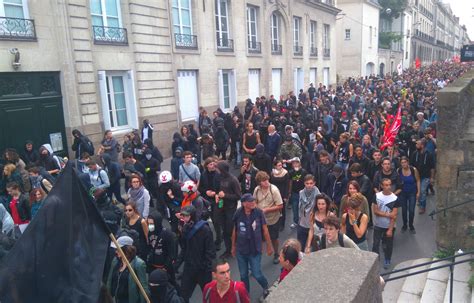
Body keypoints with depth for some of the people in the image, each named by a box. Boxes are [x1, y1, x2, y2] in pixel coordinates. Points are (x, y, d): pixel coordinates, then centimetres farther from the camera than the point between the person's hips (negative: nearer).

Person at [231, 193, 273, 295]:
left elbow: (265, 230, -5)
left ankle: (266, 287, 36)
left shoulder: (259, 212, -16)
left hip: (255, 250, -2)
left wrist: (269, 246, 1)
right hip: (241, 250, 2)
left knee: (257, 274, 3)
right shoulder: (238, 213, -11)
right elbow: (235, 231, 2)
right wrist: (233, 246, 11)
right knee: (243, 275, 15)